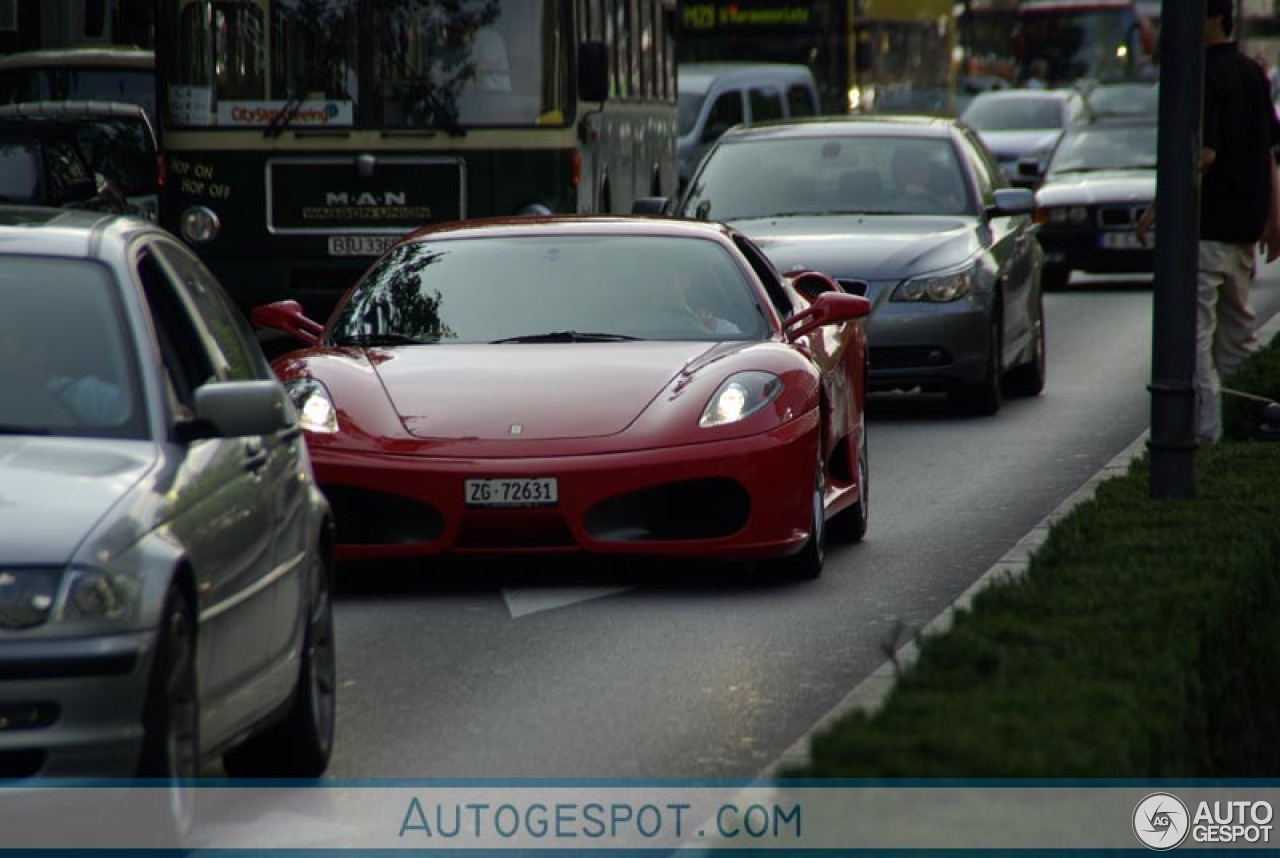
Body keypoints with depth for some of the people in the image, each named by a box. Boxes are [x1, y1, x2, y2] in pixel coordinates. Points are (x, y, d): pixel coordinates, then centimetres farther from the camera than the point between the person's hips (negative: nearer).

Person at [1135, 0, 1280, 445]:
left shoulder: (1202, 75, -16)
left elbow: (1203, 154, -22)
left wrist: (1157, 209, -18)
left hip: (1206, 221, -9)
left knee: (1194, 325, -6)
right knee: (1237, 325, 17)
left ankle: (1204, 424, -10)